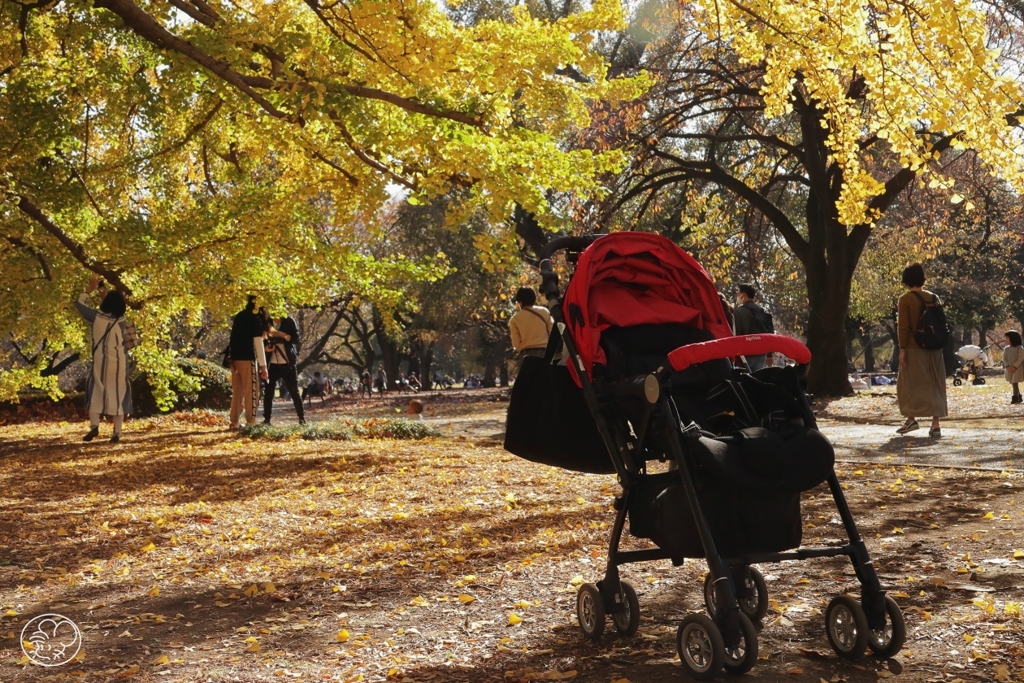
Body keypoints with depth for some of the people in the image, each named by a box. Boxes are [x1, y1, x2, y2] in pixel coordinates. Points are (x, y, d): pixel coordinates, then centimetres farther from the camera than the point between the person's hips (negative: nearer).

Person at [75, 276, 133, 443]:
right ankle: (117, 433, 1)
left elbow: (79, 304, 9)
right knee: (118, 395, 5)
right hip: (119, 363, 1)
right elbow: (114, 310, 21)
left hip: (100, 362, -1)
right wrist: (108, 295, 24)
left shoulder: (96, 316, -7)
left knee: (95, 393, 11)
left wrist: (90, 289, 19)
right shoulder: (121, 321, -4)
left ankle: (94, 426, -7)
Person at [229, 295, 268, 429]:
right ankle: (251, 422, -6)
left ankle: (234, 422, 9)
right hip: (247, 359, -7)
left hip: (235, 358, 7)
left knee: (237, 391, 10)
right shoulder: (255, 320, -8)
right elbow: (258, 344, -12)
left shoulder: (238, 317, 13)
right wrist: (263, 365, -11)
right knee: (251, 391, -3)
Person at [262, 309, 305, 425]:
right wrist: (266, 347, -6)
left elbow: (296, 339, -8)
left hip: (287, 363, -3)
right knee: (268, 392, -2)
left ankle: (302, 418, 6)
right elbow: (261, 340, 16)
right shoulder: (266, 322, 7)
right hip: (272, 364, 3)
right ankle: (267, 419, 4)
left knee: (294, 391, 0)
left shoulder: (289, 321, -2)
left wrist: (282, 334, -22)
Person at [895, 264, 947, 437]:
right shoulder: (934, 298, 8)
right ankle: (935, 424, 3)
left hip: (914, 349, -5)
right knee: (934, 385, 6)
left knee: (909, 383, 8)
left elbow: (903, 326, -12)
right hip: (934, 349, 5)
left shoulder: (906, 299, -7)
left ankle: (911, 419, 2)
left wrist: (902, 349, -10)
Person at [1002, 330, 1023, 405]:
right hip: (1009, 369, 6)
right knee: (1013, 383, 9)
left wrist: (1014, 367, -22)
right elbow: (1004, 358, 2)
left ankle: (1015, 399, -5)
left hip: (1017, 369, -6)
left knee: (1015, 383, -9)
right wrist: (1008, 367, -12)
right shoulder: (1006, 348, 6)